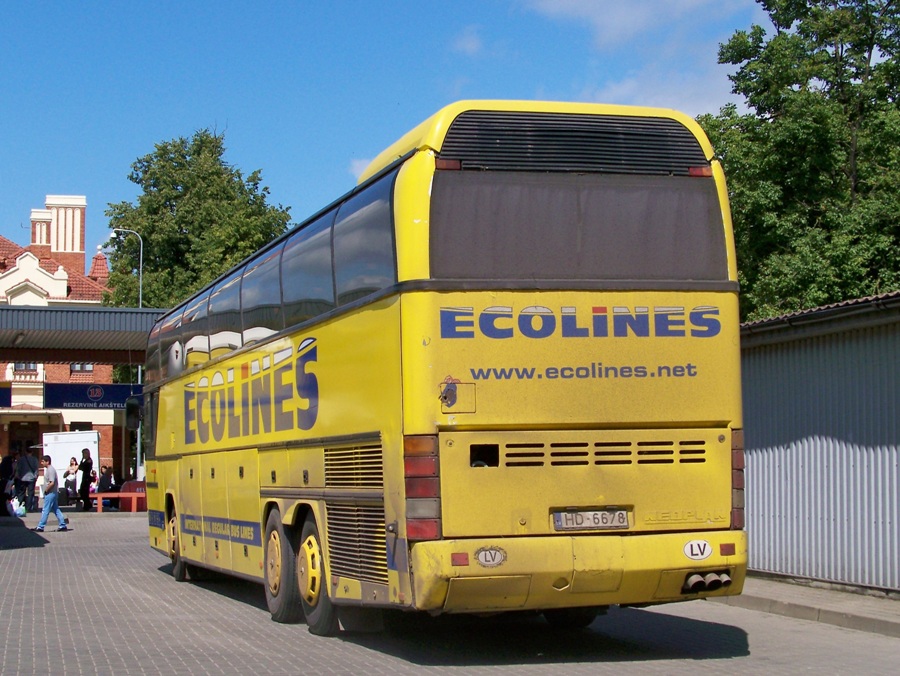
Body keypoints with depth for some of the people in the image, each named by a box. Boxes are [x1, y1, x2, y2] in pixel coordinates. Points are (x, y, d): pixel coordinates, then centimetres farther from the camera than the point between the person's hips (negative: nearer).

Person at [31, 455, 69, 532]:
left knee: (45, 510, -6)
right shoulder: (48, 469, 15)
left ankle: (40, 527, -3)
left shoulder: (50, 470, -16)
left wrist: (46, 490, -15)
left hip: (50, 493, -10)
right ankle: (63, 525, 12)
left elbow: (52, 483, -24)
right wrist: (46, 491, 13)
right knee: (56, 510, 11)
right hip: (53, 493, 10)